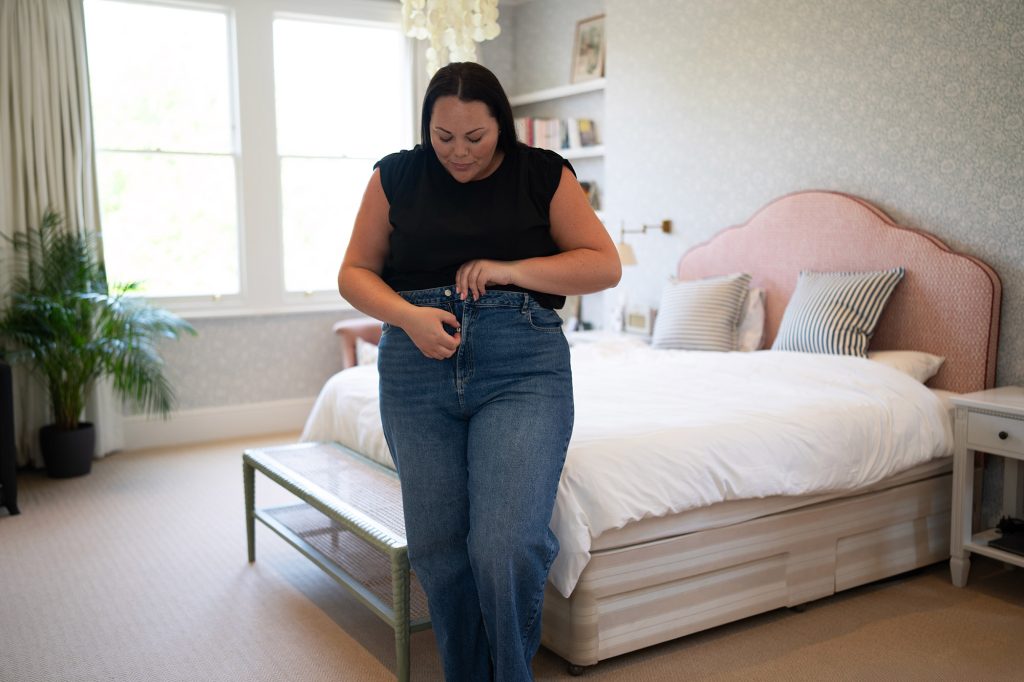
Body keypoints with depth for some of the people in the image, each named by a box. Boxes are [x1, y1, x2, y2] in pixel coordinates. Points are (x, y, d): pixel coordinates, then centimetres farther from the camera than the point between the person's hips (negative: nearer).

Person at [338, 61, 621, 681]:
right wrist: (408, 316, -10)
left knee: (505, 547, -15)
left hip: (522, 368, -2)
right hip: (418, 369, 3)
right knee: (436, 549, 3)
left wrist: (511, 270, -10)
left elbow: (605, 265, 3)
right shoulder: (397, 176, 10)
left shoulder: (544, 174, 7)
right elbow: (355, 273, 10)